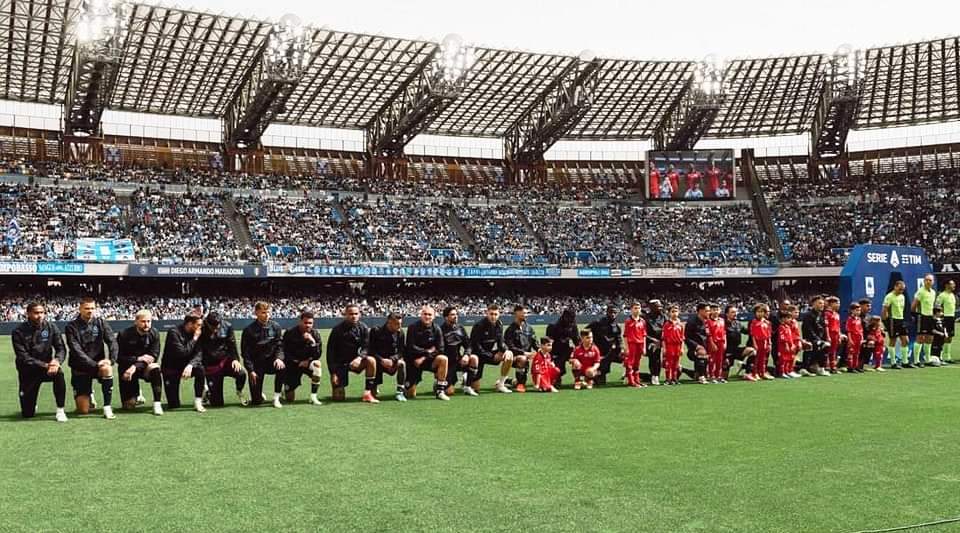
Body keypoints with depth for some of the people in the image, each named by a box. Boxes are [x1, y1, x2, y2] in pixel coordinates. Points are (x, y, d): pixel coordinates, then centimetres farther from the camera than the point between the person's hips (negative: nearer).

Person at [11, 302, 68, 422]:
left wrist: (57, 361, -27)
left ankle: (60, 410, -23)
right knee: (27, 414, -3)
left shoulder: (51, 327, -3)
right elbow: (23, 357, -17)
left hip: (47, 367, 1)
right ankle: (32, 406, 37)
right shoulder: (19, 332, -11)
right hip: (28, 372, -1)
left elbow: (61, 348, -4)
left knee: (59, 373, -36)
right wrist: (44, 365, -29)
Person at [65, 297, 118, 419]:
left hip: (98, 363, 2)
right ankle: (88, 395, 31)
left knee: (107, 368, -37)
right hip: (80, 368, -2)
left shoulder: (101, 323, 1)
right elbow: (76, 351, -16)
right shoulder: (71, 327, -7)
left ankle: (107, 408, -24)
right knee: (83, 410, -8)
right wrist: (94, 364, -26)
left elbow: (112, 341, -6)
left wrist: (111, 360, -24)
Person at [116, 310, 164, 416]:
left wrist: (135, 366, -27)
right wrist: (138, 359, -26)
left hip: (145, 367, 1)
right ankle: (136, 393, 32)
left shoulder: (154, 334, -8)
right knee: (129, 406, -5)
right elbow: (119, 358, -13)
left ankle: (157, 403, -27)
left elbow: (153, 356, -14)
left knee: (155, 369, -36)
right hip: (127, 368, -1)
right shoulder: (124, 335, -12)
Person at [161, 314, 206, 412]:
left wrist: (190, 365, -29)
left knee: (200, 369, -31)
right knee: (174, 406, -8)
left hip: (185, 366, 4)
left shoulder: (195, 334, -2)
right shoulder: (174, 333, -19)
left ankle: (198, 402, -20)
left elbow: (198, 354, -10)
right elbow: (182, 353, -29)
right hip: (171, 368, -4)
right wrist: (194, 339, -24)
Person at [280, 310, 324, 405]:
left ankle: (313, 398, -26)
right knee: (290, 400, -4)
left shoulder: (315, 334, -6)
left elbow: (317, 355, -11)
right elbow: (286, 354, -6)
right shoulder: (289, 333, -10)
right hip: (293, 365, -1)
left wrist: (312, 341, -25)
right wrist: (299, 363, -14)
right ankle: (286, 389, 37)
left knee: (317, 364, -36)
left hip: (307, 363, 1)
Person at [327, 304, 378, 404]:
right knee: (339, 398, -11)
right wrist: (333, 372, -14)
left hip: (355, 361, 2)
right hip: (341, 363, -2)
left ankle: (368, 393, -24)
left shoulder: (363, 328, -4)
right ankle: (338, 387, 28)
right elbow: (330, 351, -9)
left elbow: (366, 347, -6)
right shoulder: (337, 330, -11)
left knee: (371, 360, -31)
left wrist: (359, 357, -29)